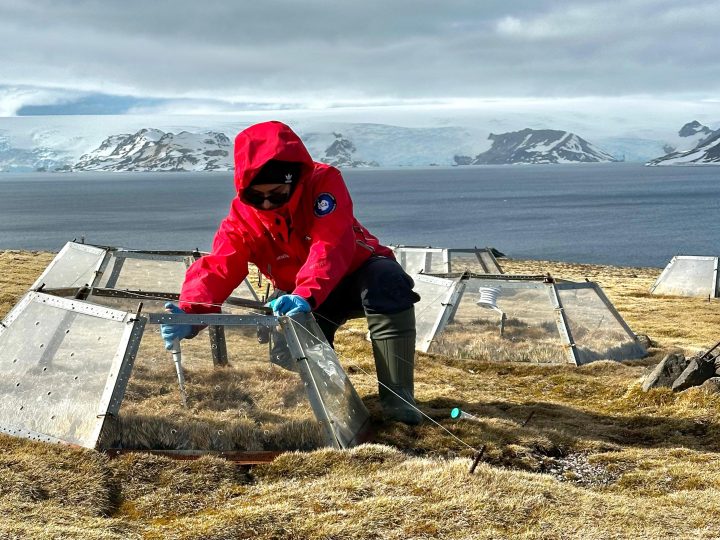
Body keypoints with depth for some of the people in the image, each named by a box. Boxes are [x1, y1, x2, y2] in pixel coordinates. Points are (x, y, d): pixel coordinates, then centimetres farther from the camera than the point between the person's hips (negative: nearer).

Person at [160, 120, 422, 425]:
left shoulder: (324, 182, -25)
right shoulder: (242, 216, -16)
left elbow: (331, 246, -40)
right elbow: (219, 267, -29)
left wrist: (305, 295, -57)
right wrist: (190, 312, -49)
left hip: (355, 272, -2)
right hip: (296, 297, 3)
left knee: (387, 279, -37)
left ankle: (396, 396, -31)